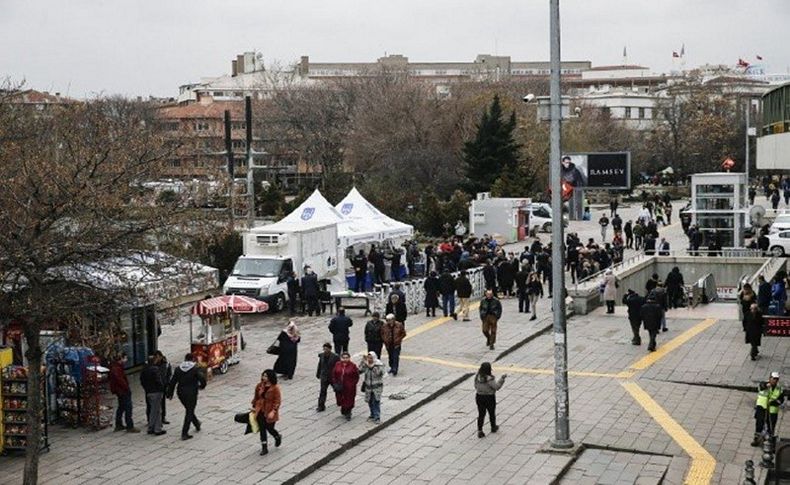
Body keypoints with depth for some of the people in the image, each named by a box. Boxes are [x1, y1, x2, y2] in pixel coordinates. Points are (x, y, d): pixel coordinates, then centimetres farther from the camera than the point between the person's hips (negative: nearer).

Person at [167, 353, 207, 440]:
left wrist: (170, 393, 11)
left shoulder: (178, 369, 5)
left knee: (189, 410, 24)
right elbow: (202, 378, -20)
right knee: (189, 413, 1)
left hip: (181, 393, 5)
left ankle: (197, 424, 43)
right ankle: (184, 433, -3)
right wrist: (202, 386, 1)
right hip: (191, 394, -5)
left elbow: (172, 382, 5)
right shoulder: (195, 369, -9)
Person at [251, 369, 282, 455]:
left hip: (270, 412, -4)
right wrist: (254, 406, 15)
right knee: (262, 429, 2)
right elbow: (256, 397, 14)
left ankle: (278, 437, 40)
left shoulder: (275, 388, -15)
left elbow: (278, 401, -15)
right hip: (260, 410, 4)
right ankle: (264, 448, 10)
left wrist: (273, 411, -22)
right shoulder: (259, 386, -1)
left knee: (269, 428, 6)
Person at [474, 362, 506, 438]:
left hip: (479, 397, 4)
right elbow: (497, 387, -20)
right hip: (489, 398, -4)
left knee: (481, 414, 10)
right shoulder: (489, 379, -27)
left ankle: (479, 431, 4)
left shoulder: (477, 376, -7)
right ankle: (493, 428, 39)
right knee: (492, 413, 19)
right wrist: (502, 379, -16)